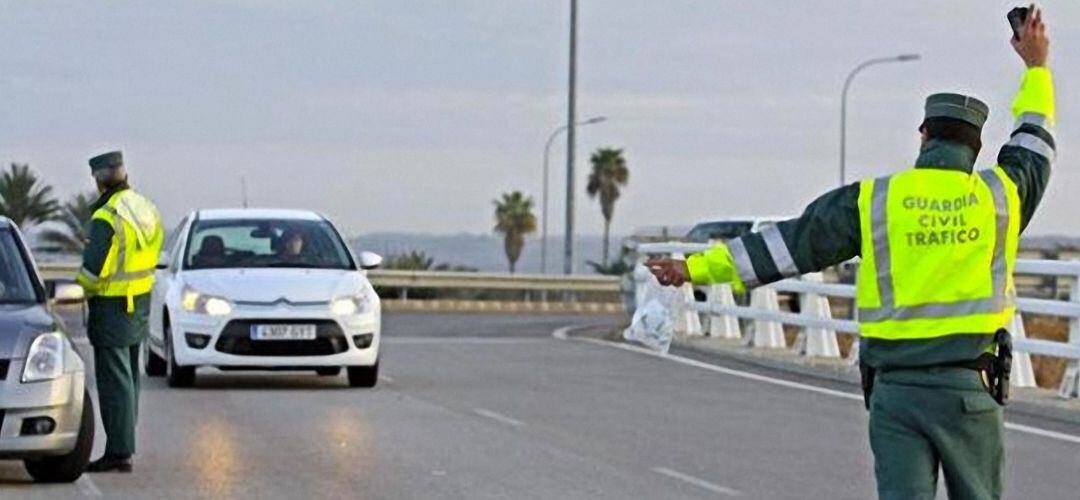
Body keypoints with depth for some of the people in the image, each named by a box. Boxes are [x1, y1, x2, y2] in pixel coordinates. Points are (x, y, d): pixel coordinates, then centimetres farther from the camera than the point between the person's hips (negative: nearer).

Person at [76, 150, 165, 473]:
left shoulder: (106, 217, -21)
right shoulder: (146, 209, 5)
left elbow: (93, 269, -21)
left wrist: (81, 290, -3)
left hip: (112, 306, -8)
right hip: (140, 303, 8)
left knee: (114, 380, -5)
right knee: (128, 377, 16)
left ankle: (119, 452, -4)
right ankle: (124, 445, 23)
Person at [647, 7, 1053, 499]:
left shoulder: (871, 201, 1)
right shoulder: (998, 196, 4)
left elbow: (787, 243, 1)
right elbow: (1034, 145, 24)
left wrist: (699, 267, 5)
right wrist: (1036, 68, 41)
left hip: (895, 388, 0)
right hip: (968, 386, 0)